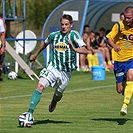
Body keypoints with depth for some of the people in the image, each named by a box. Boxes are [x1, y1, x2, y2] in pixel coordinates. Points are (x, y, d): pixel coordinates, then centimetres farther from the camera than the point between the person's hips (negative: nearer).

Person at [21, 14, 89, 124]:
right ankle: (30, 112, -27)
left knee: (58, 95, 14)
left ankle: (53, 103, 53)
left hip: (66, 72, -1)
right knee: (40, 86, -22)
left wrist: (74, 49, -37)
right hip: (53, 67, 1)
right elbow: (45, 43, 27)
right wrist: (35, 55, 36)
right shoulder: (54, 35, 4)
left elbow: (85, 50, -18)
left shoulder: (74, 35, -8)